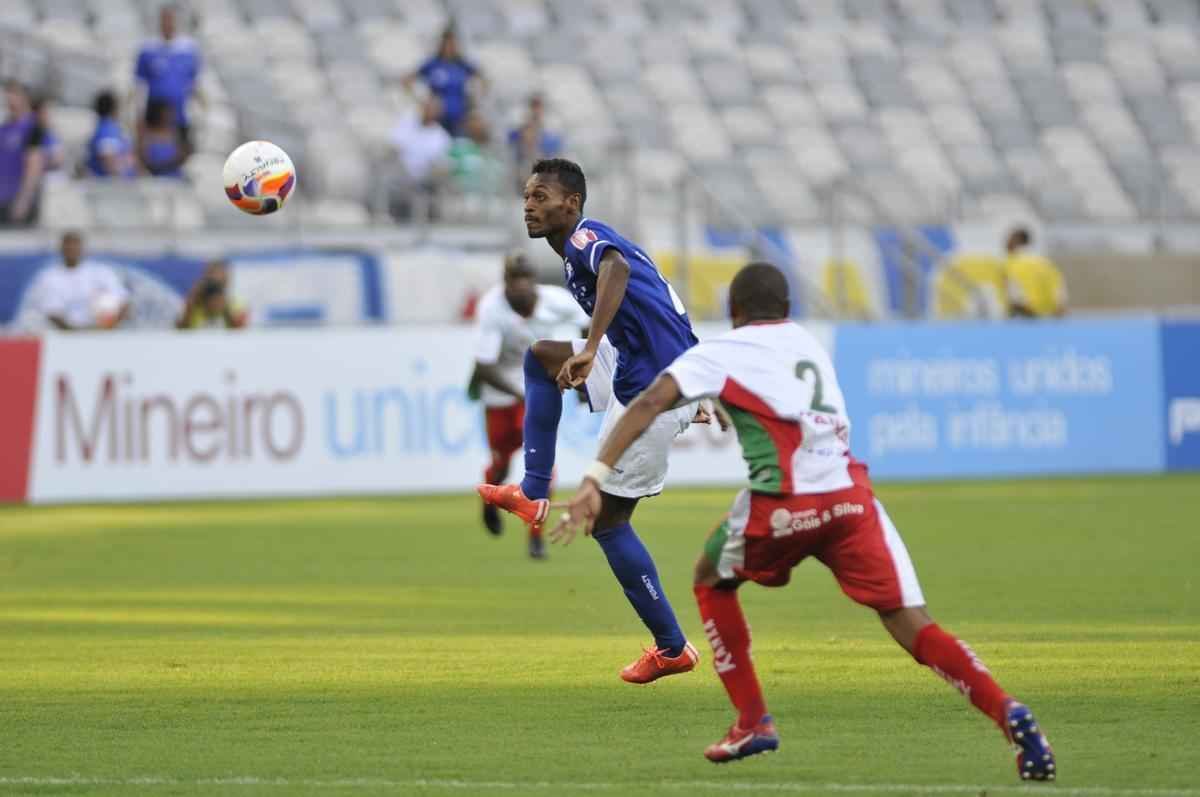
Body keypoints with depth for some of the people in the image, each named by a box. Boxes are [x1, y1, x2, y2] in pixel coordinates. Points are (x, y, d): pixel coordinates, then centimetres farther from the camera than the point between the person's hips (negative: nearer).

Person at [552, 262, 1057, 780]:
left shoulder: (720, 354, 11)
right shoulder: (808, 344, 26)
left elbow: (650, 403, -2)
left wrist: (595, 480, -7)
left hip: (785, 503, -3)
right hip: (851, 496, 3)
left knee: (711, 579, 26)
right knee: (911, 625, 0)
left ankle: (752, 722, 21)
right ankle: (1005, 711, -22)